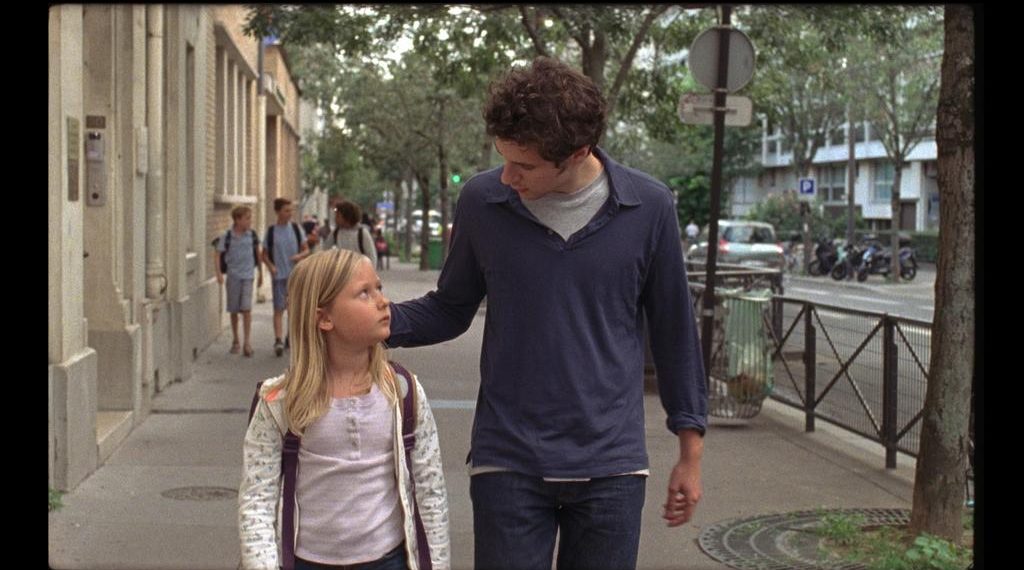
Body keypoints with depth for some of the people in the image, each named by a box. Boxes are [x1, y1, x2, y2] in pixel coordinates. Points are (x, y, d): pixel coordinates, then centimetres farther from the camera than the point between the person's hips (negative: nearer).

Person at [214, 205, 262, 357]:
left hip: (247, 276, 0)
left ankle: (247, 342, -9)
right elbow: (218, 256, -3)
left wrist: (260, 274, 16)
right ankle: (235, 341, 21)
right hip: (233, 276, 0)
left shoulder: (252, 235, 1)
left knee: (246, 309, -10)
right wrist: (219, 274, -16)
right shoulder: (227, 236, -5)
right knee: (233, 310, 8)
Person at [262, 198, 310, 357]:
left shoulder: (296, 229, 3)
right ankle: (278, 341, -18)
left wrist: (300, 256, -14)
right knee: (279, 308, -10)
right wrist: (271, 266, -13)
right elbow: (264, 255, 5)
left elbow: (306, 250, 8)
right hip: (279, 275, -2)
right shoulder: (271, 231, -1)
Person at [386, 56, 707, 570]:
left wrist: (691, 452, 7)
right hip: (508, 465, 0)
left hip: (611, 468, 0)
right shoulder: (482, 201, -4)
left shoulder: (647, 208, -5)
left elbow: (673, 331, 5)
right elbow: (449, 310, 9)